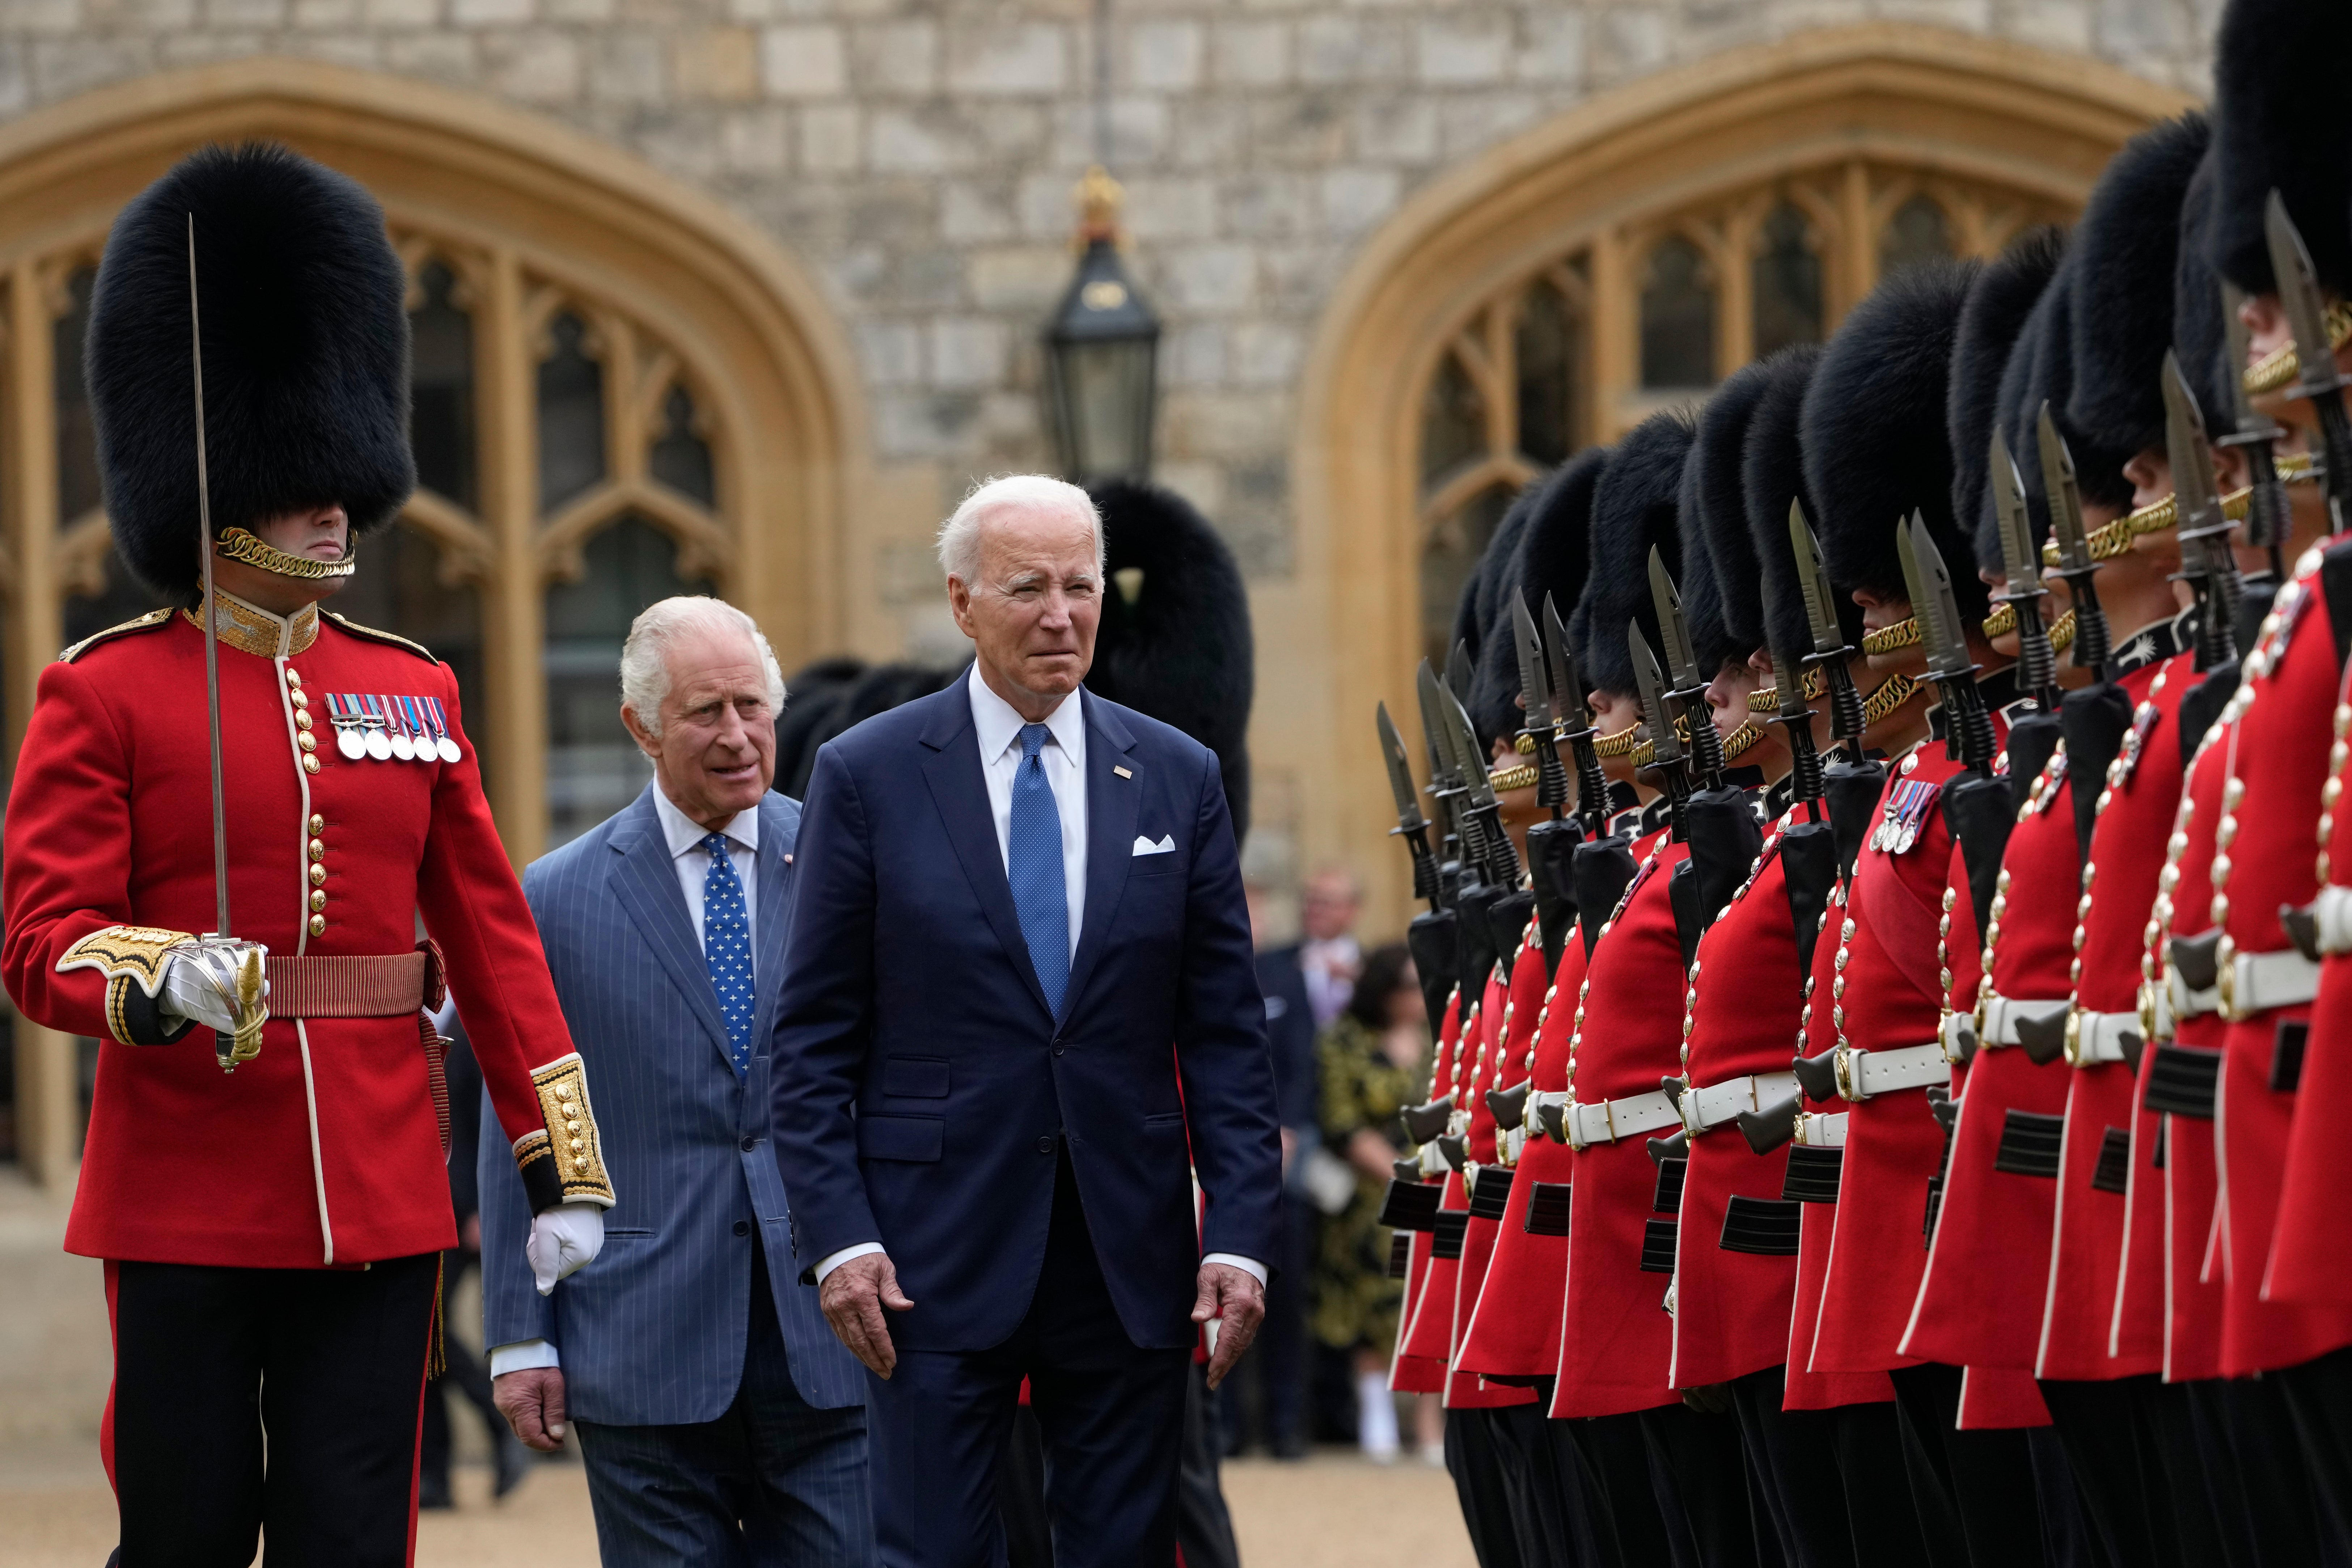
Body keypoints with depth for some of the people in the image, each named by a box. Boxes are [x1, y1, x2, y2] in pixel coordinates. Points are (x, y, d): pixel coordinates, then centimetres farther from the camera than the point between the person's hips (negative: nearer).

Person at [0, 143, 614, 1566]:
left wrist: (565, 1165, 6)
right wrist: (161, 982, -29)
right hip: (183, 1207, -4)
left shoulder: (413, 691, 12)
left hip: (380, 1208, 4)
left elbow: (494, 939, 12)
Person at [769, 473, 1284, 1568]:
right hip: (934, 1257, -2)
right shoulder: (868, 776, 1)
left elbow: (1226, 1035, 7)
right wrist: (837, 1233, -9)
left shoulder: (1178, 779, 8)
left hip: (1131, 1256, 2)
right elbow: (814, 1039, 0)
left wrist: (1242, 1231, -2)